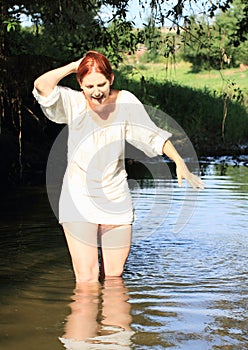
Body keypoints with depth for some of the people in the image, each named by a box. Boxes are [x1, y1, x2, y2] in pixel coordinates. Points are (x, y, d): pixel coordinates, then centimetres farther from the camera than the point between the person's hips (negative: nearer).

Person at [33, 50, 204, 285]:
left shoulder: (125, 101, -1)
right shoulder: (73, 104, -9)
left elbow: (152, 135, 7)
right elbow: (42, 86, -26)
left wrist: (179, 163, 1)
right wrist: (74, 66, -15)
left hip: (116, 199, 3)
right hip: (80, 199, -3)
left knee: (114, 276, 10)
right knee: (87, 278, -7)